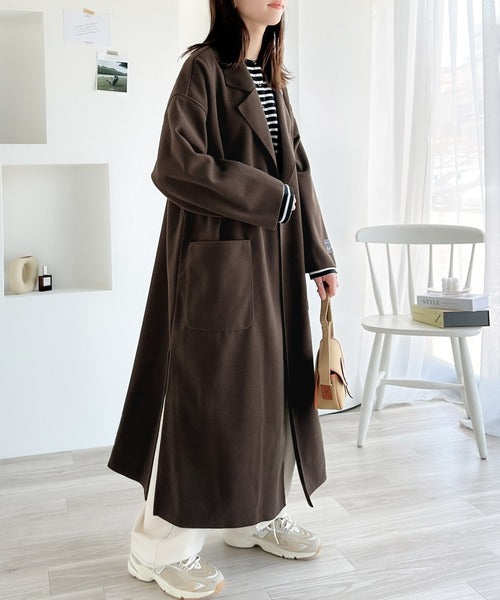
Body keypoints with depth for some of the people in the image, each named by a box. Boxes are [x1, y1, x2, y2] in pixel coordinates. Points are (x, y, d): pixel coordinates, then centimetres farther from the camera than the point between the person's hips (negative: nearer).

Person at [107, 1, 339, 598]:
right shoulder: (203, 67, -7)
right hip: (217, 256, -8)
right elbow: (175, 165, -18)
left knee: (269, 382, 12)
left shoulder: (272, 77, 17)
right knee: (208, 386, -4)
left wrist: (319, 255, 11)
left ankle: (258, 514, 30)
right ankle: (163, 545, 12)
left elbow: (295, 170, 15)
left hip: (273, 259, 8)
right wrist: (266, 196, -13)